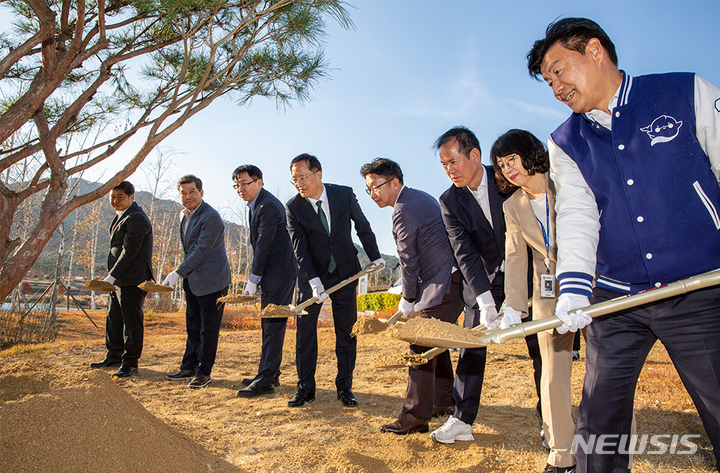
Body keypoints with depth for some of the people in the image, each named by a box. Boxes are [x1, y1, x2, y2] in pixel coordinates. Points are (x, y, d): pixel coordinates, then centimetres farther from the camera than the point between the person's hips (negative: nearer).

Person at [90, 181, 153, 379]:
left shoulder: (136, 218, -16)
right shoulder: (120, 216, 17)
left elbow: (130, 251, -21)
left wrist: (112, 276, -19)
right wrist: (112, 276, 18)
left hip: (132, 280, -11)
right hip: (119, 278, 11)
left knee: (132, 320, -2)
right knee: (113, 317, 19)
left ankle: (130, 362, 7)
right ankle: (114, 355, 34)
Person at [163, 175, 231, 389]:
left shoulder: (211, 218, -18)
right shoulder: (184, 215, 12)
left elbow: (201, 251, -21)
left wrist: (178, 273, -18)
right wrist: (183, 273, 17)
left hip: (211, 281, -9)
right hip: (192, 281, 9)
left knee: (208, 328, 0)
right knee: (193, 326, 18)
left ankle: (204, 372, 11)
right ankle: (189, 367, 30)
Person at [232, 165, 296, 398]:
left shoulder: (268, 205, -17)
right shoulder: (256, 205, 15)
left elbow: (264, 244, -19)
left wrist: (254, 279, -15)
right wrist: (257, 277, 11)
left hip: (279, 273, -10)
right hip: (273, 273, 10)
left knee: (272, 325, -7)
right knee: (269, 324, 15)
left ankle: (266, 380, -2)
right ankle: (271, 374, 25)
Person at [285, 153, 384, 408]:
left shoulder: (344, 194, -7)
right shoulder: (293, 207, -9)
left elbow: (363, 227, 7)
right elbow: (299, 248, -14)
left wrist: (375, 257, 8)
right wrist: (313, 281, -25)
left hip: (345, 272, 1)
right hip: (312, 275, 0)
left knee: (346, 331, 4)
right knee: (305, 329, 1)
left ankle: (345, 387, 15)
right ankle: (305, 388, 14)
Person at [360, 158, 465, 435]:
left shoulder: (403, 211, -16)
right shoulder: (420, 196, 15)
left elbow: (409, 263, -12)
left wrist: (407, 301, 0)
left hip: (444, 285, -11)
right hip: (454, 278, 11)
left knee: (421, 345, -7)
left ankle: (416, 416, -1)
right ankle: (444, 402, 30)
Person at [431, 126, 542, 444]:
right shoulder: (449, 201, -9)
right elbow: (464, 253, -17)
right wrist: (485, 299, -27)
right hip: (482, 280, 1)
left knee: (540, 347, 5)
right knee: (471, 348, -1)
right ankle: (462, 420, 9)